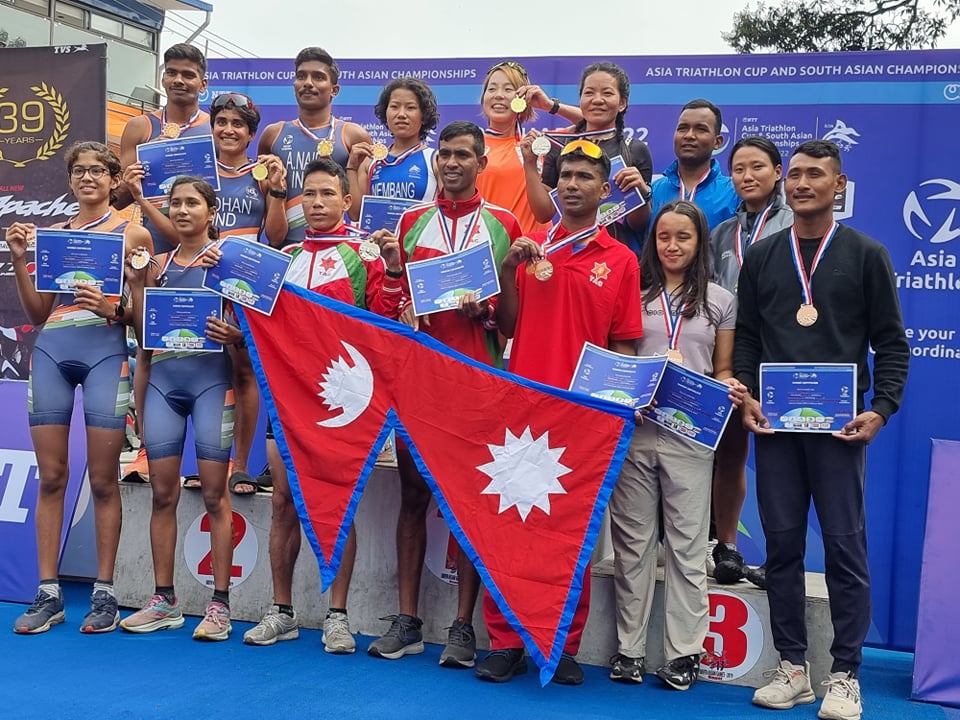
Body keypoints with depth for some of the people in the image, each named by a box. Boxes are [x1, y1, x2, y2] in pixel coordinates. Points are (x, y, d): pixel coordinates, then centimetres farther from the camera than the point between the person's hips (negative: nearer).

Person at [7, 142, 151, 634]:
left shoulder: (133, 234, 7)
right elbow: (37, 313, 14)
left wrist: (112, 307, -15)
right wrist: (20, 260, 3)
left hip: (105, 353, -3)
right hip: (52, 353, 3)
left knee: (103, 481, -3)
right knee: (51, 477, 2)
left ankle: (104, 594, 4)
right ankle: (48, 594, 8)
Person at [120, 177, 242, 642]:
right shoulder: (158, 264, 16)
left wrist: (232, 334, -22)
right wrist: (135, 284, 3)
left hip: (210, 378, -4)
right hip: (162, 377, 4)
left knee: (214, 493, -5)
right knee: (163, 493, 4)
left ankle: (219, 603, 0)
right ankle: (164, 601, 12)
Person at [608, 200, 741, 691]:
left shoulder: (719, 301, 9)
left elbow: (722, 371, 12)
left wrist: (727, 389, -9)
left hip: (690, 433, 0)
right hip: (634, 429, 1)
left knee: (686, 543, 3)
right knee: (632, 541, 6)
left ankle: (683, 652, 10)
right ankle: (628, 648, 14)